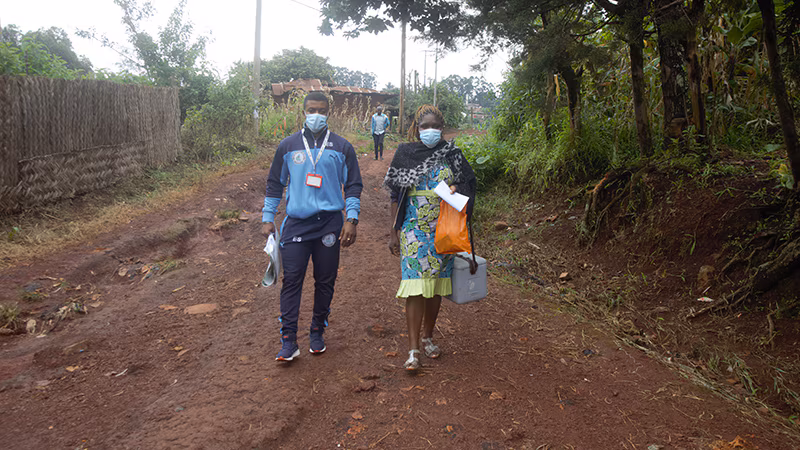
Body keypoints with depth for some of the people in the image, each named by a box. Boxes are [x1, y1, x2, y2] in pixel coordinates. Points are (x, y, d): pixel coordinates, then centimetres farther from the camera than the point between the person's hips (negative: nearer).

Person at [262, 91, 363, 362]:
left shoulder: (342, 147, 6)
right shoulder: (288, 146, 8)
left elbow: (353, 185, 7)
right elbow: (275, 184, 14)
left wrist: (351, 220, -3)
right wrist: (268, 218, 9)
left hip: (329, 223, 0)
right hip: (296, 223, 0)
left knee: (325, 281, 7)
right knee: (291, 281, -4)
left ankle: (317, 334, 23)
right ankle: (288, 341, 2)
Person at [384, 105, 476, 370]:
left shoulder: (451, 153, 4)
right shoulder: (405, 153, 1)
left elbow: (468, 182, 13)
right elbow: (396, 196, 3)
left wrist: (457, 189, -11)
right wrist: (393, 232, 1)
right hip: (414, 230, -2)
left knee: (436, 284, 11)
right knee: (416, 286, -9)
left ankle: (428, 337, 29)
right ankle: (413, 349, -2)